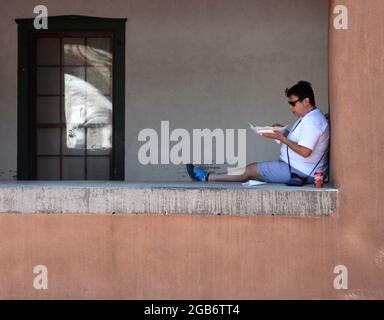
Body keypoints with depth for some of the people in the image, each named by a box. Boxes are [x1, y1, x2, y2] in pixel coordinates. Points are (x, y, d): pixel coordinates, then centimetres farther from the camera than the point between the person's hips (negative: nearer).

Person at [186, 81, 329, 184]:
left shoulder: (312, 122, -19)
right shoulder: (306, 117, 16)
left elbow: (305, 151, -26)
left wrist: (281, 138, -19)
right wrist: (284, 132, 2)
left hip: (299, 172, -10)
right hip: (295, 167, 10)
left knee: (251, 169, -7)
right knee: (253, 169, 4)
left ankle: (208, 177, 1)